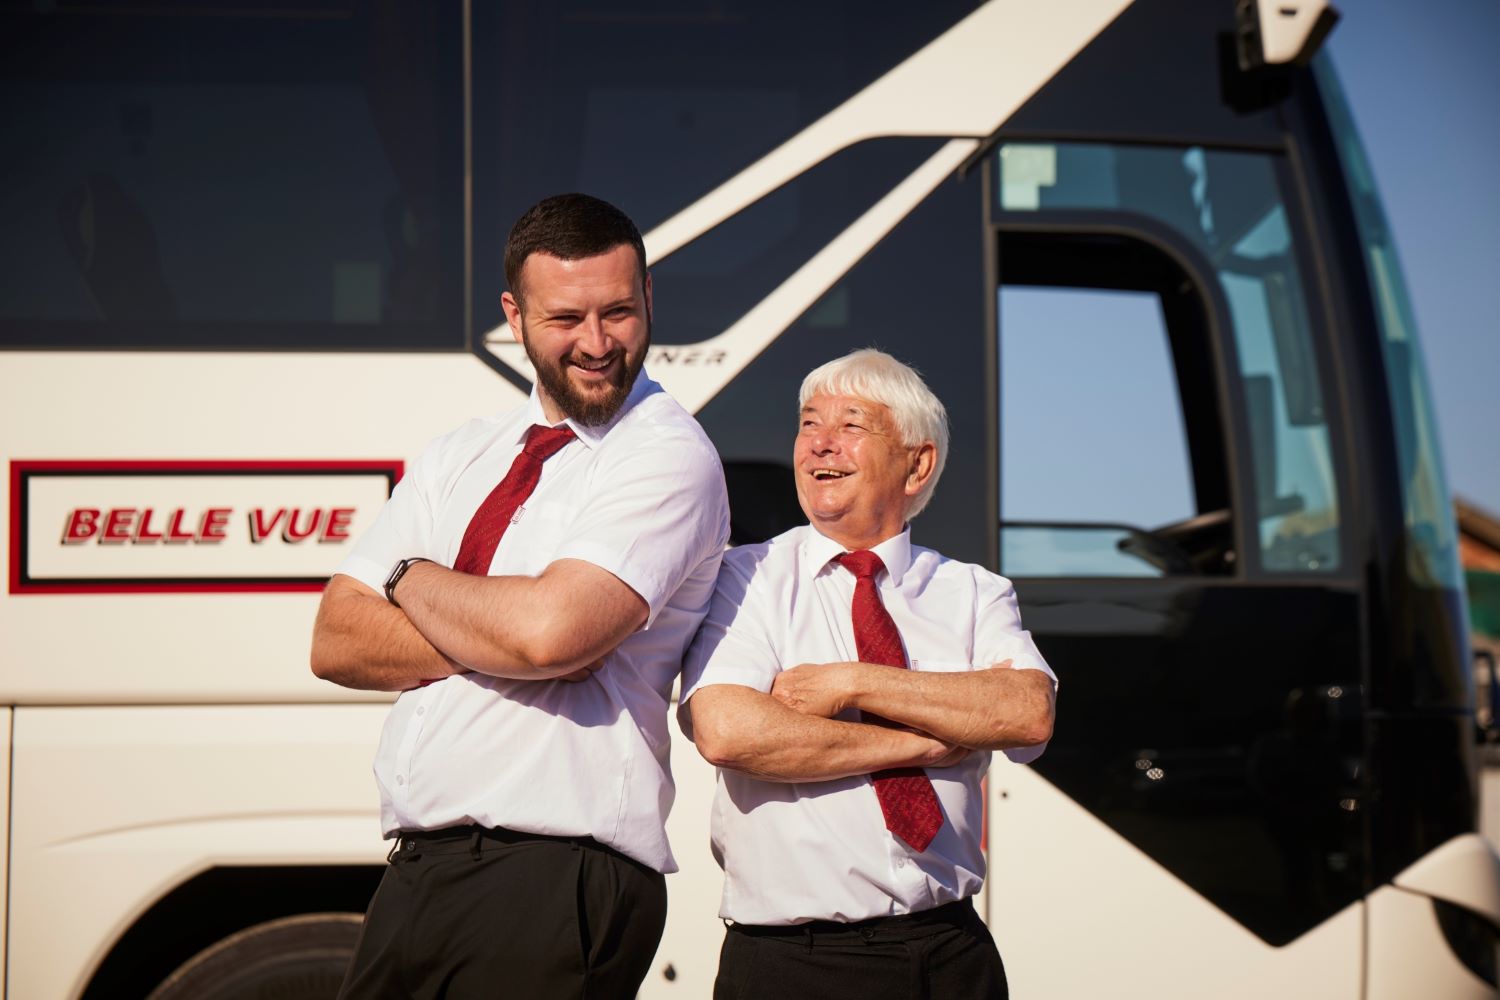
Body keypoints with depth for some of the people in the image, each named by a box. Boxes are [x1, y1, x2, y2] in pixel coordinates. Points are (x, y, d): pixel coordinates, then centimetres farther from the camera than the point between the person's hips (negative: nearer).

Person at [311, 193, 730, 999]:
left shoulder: (667, 457, -6)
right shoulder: (460, 457, 14)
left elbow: (549, 630, -22)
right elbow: (335, 644, 5)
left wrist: (412, 580, -3)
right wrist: (500, 641, -10)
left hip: (552, 894, -6)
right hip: (415, 873, 6)